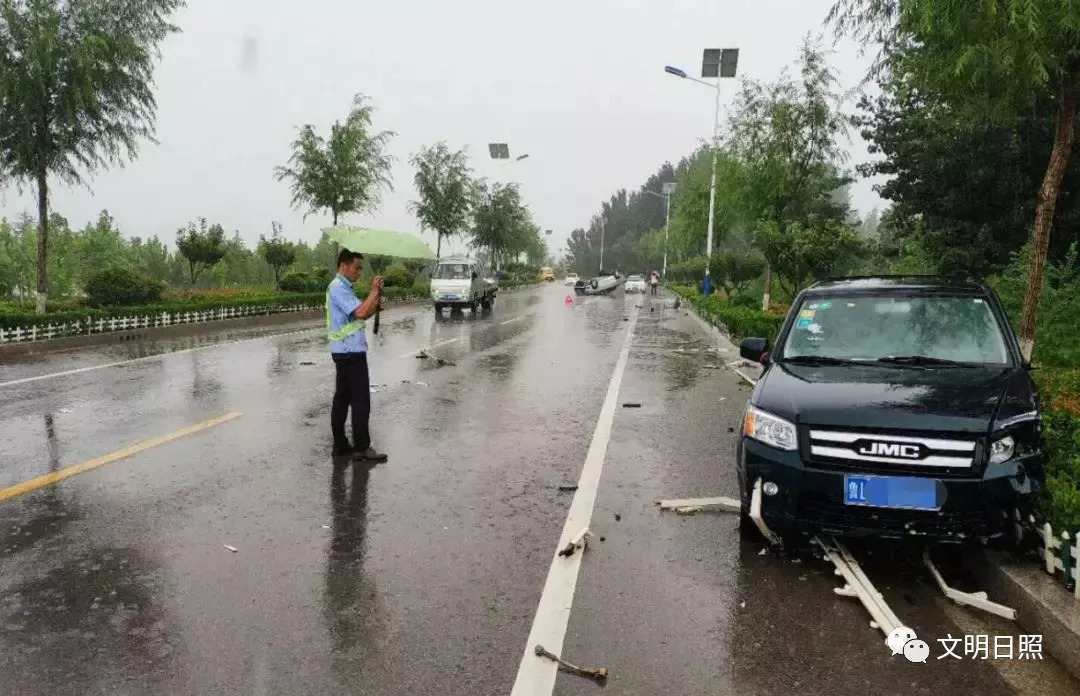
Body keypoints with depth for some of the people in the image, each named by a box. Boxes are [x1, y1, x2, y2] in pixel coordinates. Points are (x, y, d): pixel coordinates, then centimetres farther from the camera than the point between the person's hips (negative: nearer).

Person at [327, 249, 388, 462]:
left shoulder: (344, 288, 19)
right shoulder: (338, 288, -13)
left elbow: (365, 314, 15)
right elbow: (361, 312, -25)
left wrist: (376, 296, -1)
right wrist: (374, 291, -15)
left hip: (345, 352, 10)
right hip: (350, 352, -10)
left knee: (342, 398, 11)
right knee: (361, 400, -7)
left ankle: (340, 444, 17)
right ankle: (362, 447, -3)